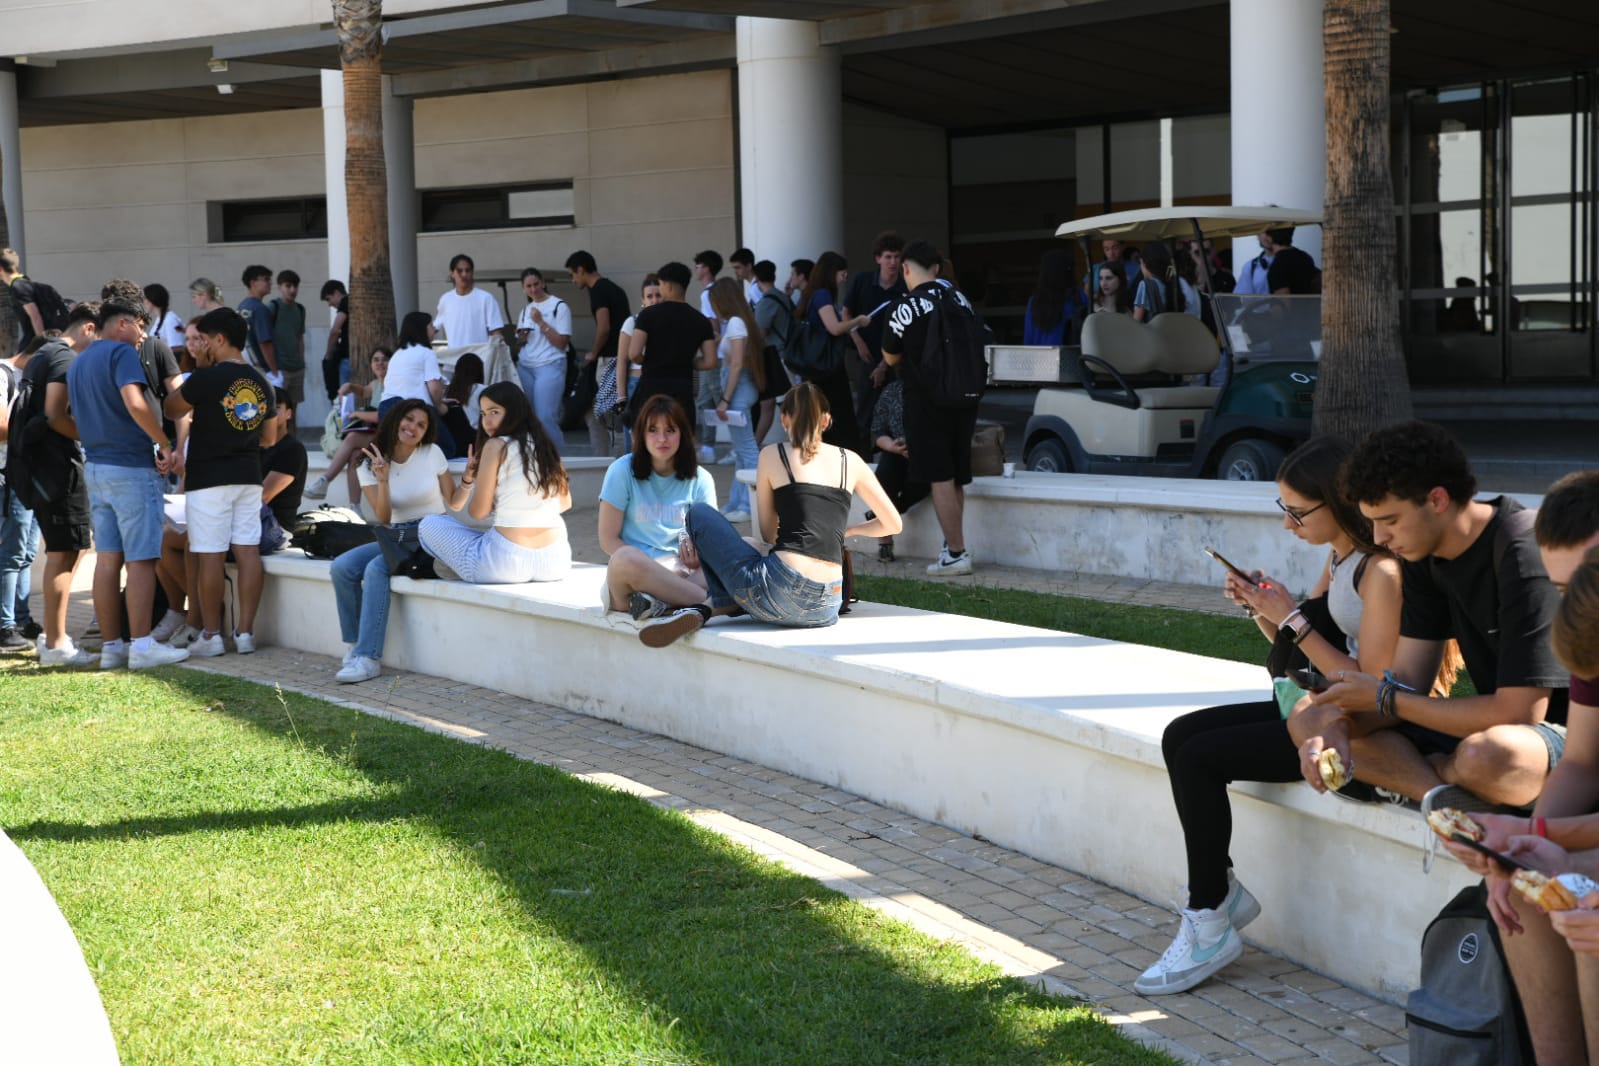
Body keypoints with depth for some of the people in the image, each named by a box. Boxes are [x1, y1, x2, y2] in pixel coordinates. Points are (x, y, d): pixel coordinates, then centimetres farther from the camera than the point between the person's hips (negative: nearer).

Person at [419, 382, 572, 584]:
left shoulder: (496, 446, -5)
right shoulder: (545, 445, 11)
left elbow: (478, 512, -4)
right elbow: (565, 503, 23)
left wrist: (469, 477, 16)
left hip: (507, 563, -5)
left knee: (430, 525, 16)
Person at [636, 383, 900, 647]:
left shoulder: (772, 455, 5)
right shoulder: (850, 461, 12)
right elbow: (893, 524, 19)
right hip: (826, 610, 4)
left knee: (700, 513, 18)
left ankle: (725, 605, 13)